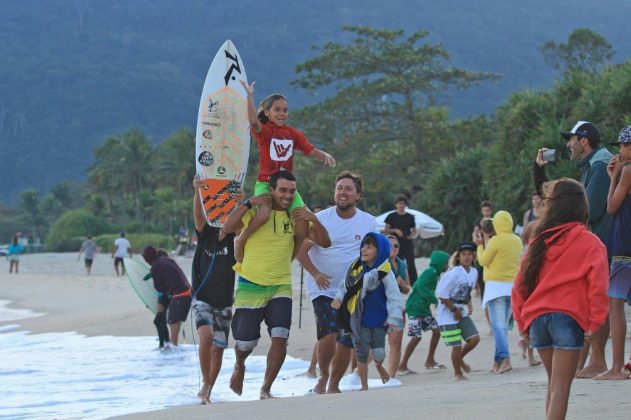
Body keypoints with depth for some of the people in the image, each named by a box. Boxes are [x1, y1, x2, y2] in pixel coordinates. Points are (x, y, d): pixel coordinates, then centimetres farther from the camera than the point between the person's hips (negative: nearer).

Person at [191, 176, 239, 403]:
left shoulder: (234, 239, -2)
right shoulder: (206, 233, -1)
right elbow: (198, 214, -19)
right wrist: (197, 191, -39)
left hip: (224, 303, 2)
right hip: (202, 298, -2)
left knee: (218, 349, 5)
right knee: (206, 336, -25)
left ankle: (207, 393, 21)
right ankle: (205, 384, -13)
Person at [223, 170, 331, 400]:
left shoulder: (295, 217, 5)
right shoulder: (256, 212, -6)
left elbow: (325, 242, 1)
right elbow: (227, 227, -21)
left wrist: (313, 219, -15)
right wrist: (248, 203, -25)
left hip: (280, 286, 2)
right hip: (250, 286, -2)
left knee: (280, 337, -15)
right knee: (245, 342, 3)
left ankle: (266, 389, -1)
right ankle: (239, 367, 40)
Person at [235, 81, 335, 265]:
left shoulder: (293, 133, 13)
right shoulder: (263, 131, -2)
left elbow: (311, 151, 8)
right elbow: (253, 121, -24)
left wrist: (325, 156, -13)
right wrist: (249, 96, -33)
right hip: (265, 184, -5)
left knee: (303, 218, -16)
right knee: (264, 214, -32)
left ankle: (293, 254, 6)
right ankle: (240, 241, -7)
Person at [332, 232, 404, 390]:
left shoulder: (385, 273, -10)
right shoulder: (355, 268, 0)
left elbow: (395, 297, -11)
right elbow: (345, 287, 12)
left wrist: (394, 319, -16)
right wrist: (339, 298, -7)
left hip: (379, 321, -2)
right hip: (360, 320, 2)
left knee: (378, 354, 3)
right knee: (361, 353, 3)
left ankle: (379, 365, 41)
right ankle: (364, 386, 16)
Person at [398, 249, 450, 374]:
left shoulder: (435, 274, 12)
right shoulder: (429, 272, -16)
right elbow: (421, 287, -27)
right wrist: (434, 300, -23)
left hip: (424, 308, 10)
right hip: (415, 308, -10)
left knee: (436, 330, 8)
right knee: (416, 337, -11)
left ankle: (430, 361, 18)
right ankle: (402, 366, -4)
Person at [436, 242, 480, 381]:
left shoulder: (474, 272, 2)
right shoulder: (454, 273, -21)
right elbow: (441, 294, -19)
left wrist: (469, 304, 2)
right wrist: (455, 310, -14)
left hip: (462, 312, 7)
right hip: (448, 314, -7)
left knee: (474, 338, -3)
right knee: (457, 346, -4)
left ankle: (460, 359, 24)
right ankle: (458, 373, 15)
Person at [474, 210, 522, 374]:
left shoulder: (496, 240, -12)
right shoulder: (517, 241, 7)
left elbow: (483, 261, -6)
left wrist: (480, 245, 11)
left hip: (496, 285, -6)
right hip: (513, 286, 6)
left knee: (498, 325, -9)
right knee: (503, 325, 13)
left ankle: (505, 358, -23)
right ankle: (498, 360, 15)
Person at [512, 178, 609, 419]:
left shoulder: (539, 241, 11)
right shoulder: (589, 243, 0)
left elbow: (520, 285, 11)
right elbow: (598, 285, -11)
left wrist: (523, 323, 17)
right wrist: (594, 323, -6)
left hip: (536, 319, 4)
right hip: (568, 318, -4)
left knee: (554, 383, 18)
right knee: (561, 386, -5)